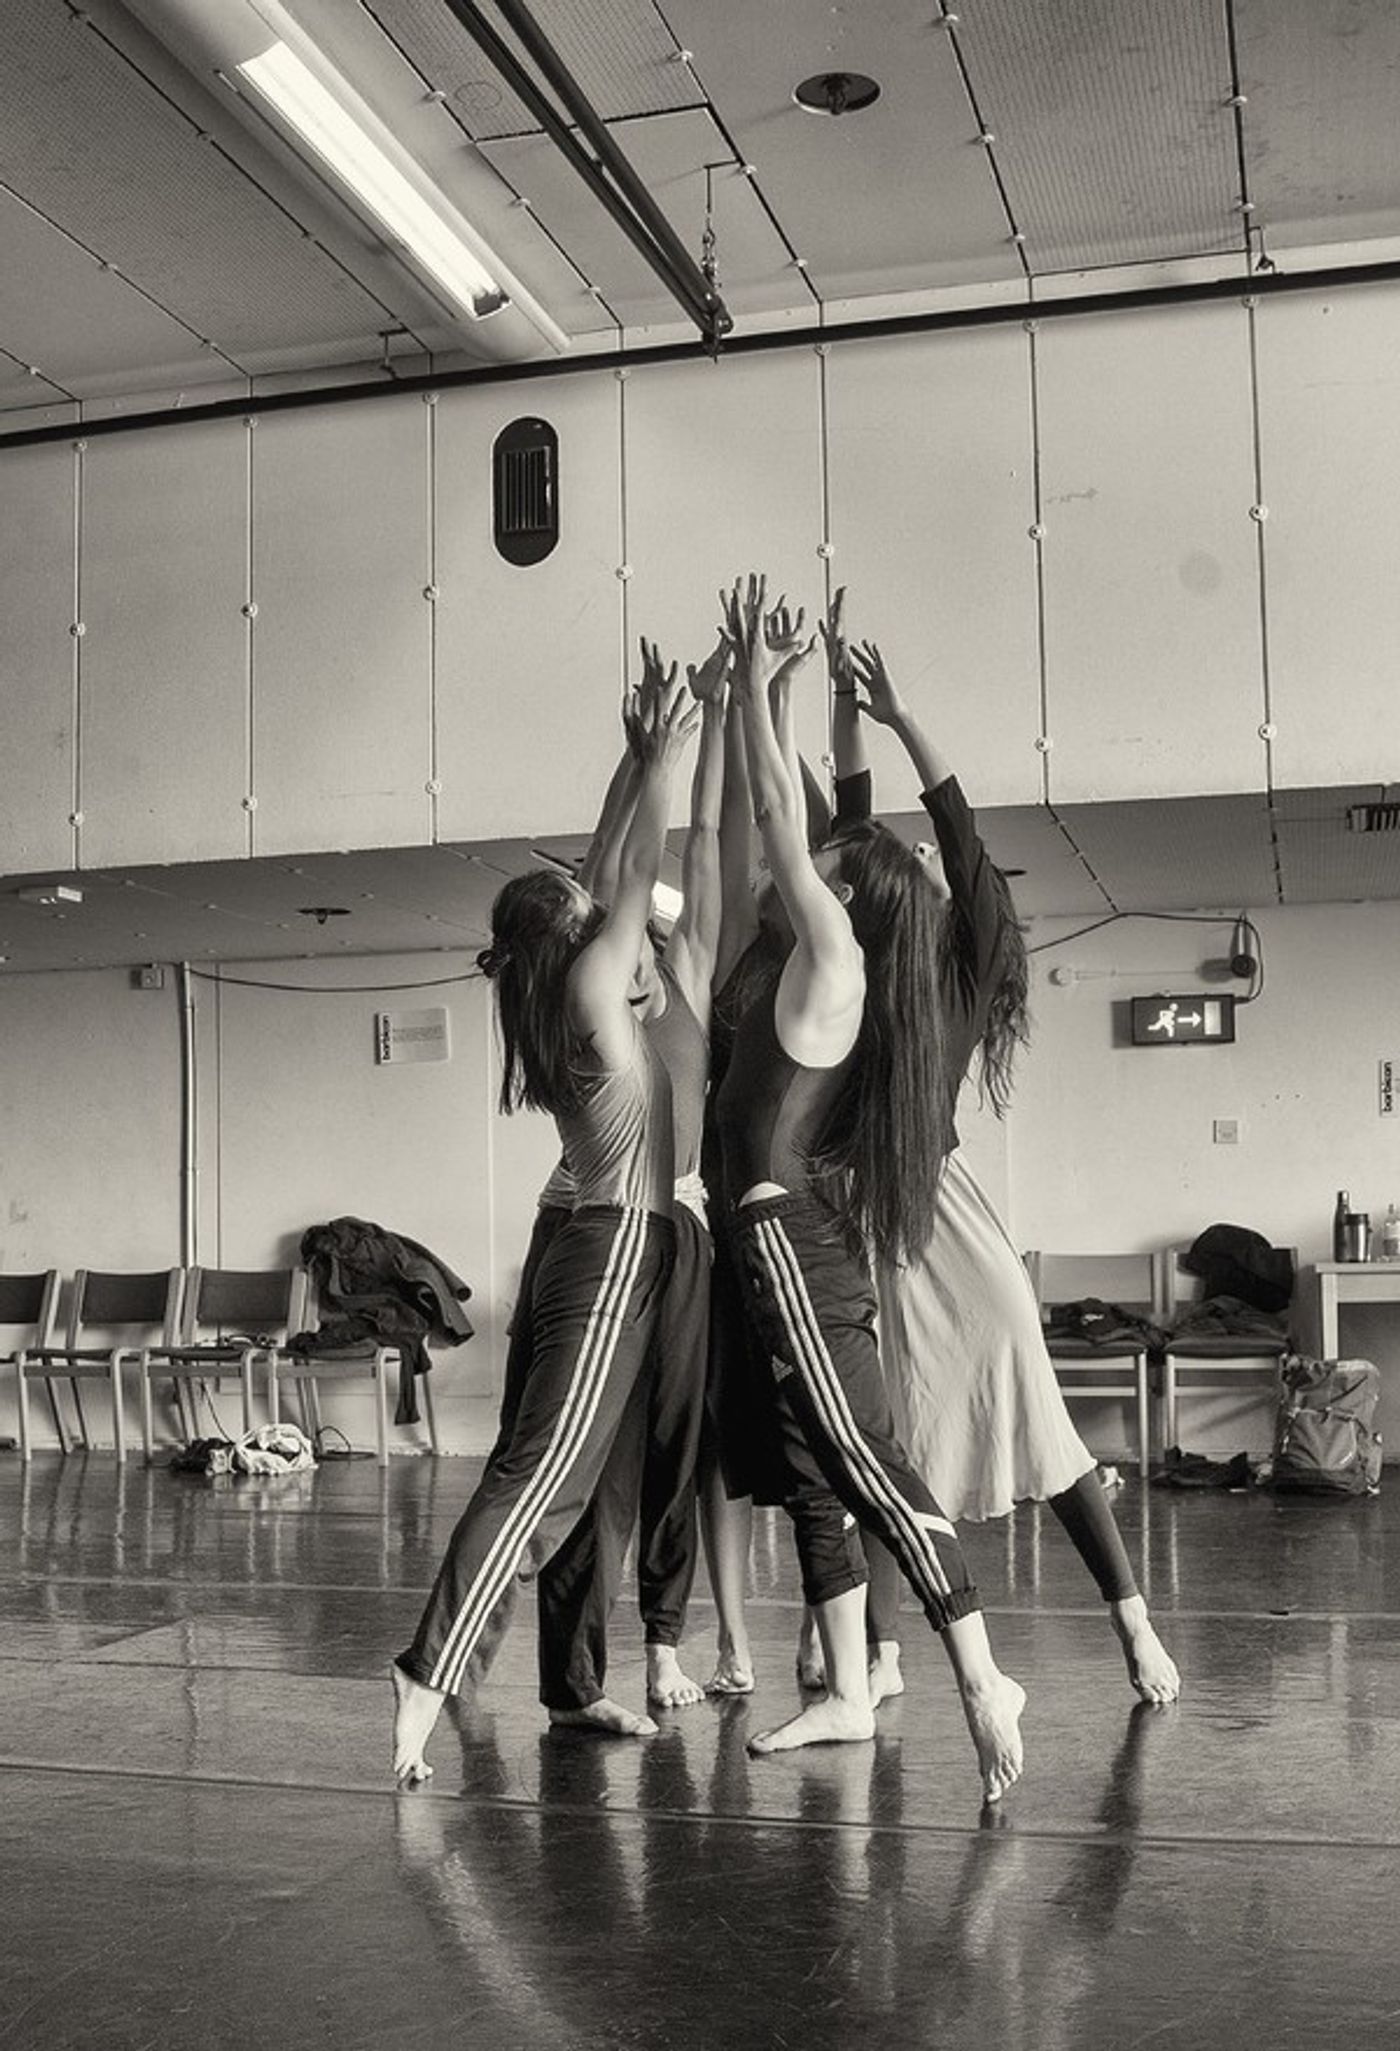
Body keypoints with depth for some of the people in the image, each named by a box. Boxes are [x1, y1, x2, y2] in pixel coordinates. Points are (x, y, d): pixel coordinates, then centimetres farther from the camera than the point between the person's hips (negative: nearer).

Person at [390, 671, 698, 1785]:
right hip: (621, 1248, -9)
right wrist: (664, 761, 12)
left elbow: (623, 877, 26)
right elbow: (641, 872, 0)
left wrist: (644, 764, 29)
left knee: (560, 1485, 9)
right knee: (537, 1476, -14)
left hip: (603, 1246, 9)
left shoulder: (563, 1004, 16)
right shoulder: (592, 980, -5)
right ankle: (426, 1685, -18)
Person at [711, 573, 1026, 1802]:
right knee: (816, 1475, 10)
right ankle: (848, 1698, 15)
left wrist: (756, 685, 1)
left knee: (864, 1463, -11)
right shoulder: (823, 972, 14)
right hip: (801, 1240, 9)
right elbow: (787, 824, 21)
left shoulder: (835, 954, -7)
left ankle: (983, 1679, -9)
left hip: (790, 1237, -9)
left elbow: (780, 818, -7)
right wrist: (774, 693, 23)